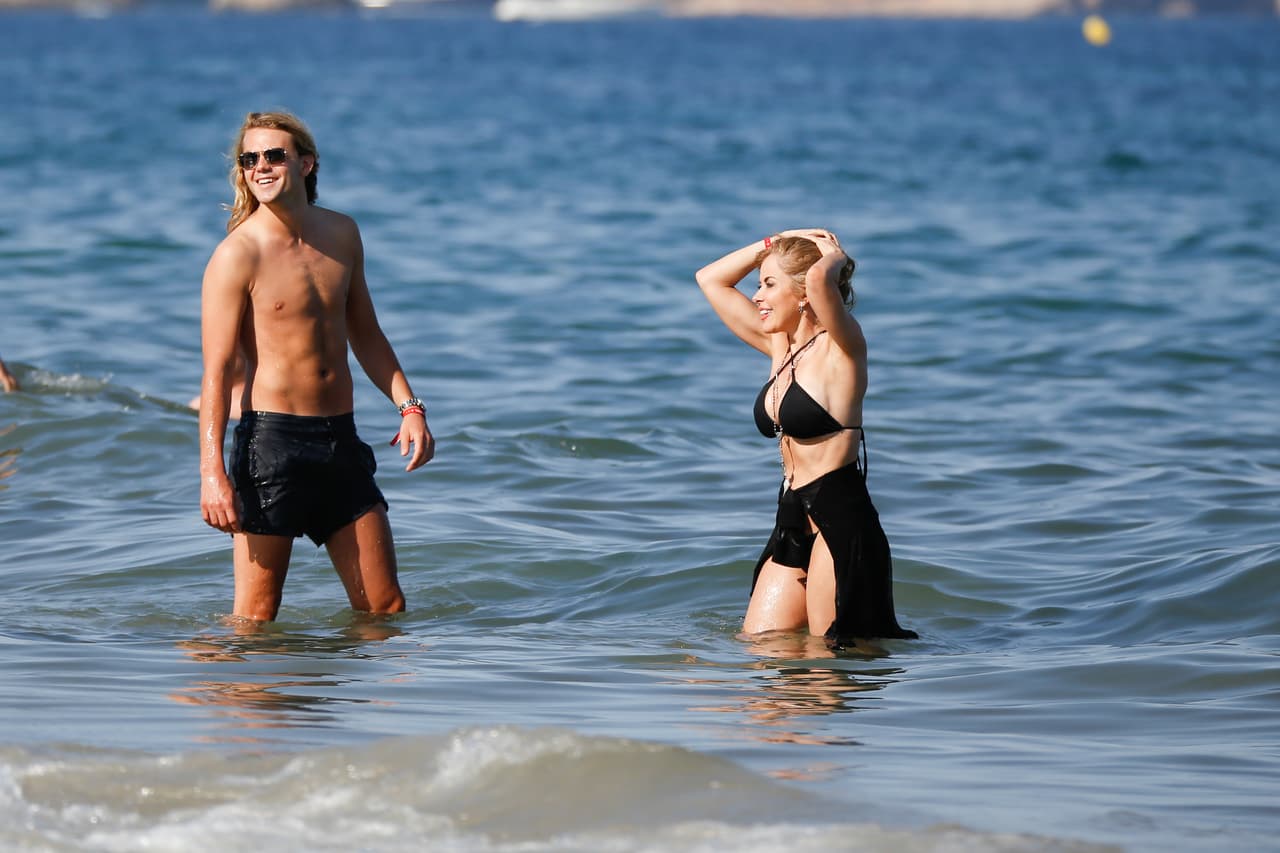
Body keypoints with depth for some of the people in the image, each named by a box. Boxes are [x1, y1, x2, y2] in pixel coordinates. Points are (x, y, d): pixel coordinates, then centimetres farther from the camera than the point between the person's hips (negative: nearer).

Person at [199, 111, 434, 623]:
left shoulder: (342, 235, 10)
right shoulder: (237, 255, -8)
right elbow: (216, 372, -11)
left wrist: (409, 406, 12)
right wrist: (212, 473, -19)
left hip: (340, 440, 6)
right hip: (271, 439, -6)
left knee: (385, 609, 7)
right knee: (256, 619, -4)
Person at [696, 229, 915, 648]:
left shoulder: (841, 347, -10)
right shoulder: (780, 345, 13)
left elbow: (820, 278, -31)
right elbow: (710, 280, 21)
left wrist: (835, 255, -10)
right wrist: (776, 242, 13)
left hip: (839, 520, -8)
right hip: (793, 519, 8)